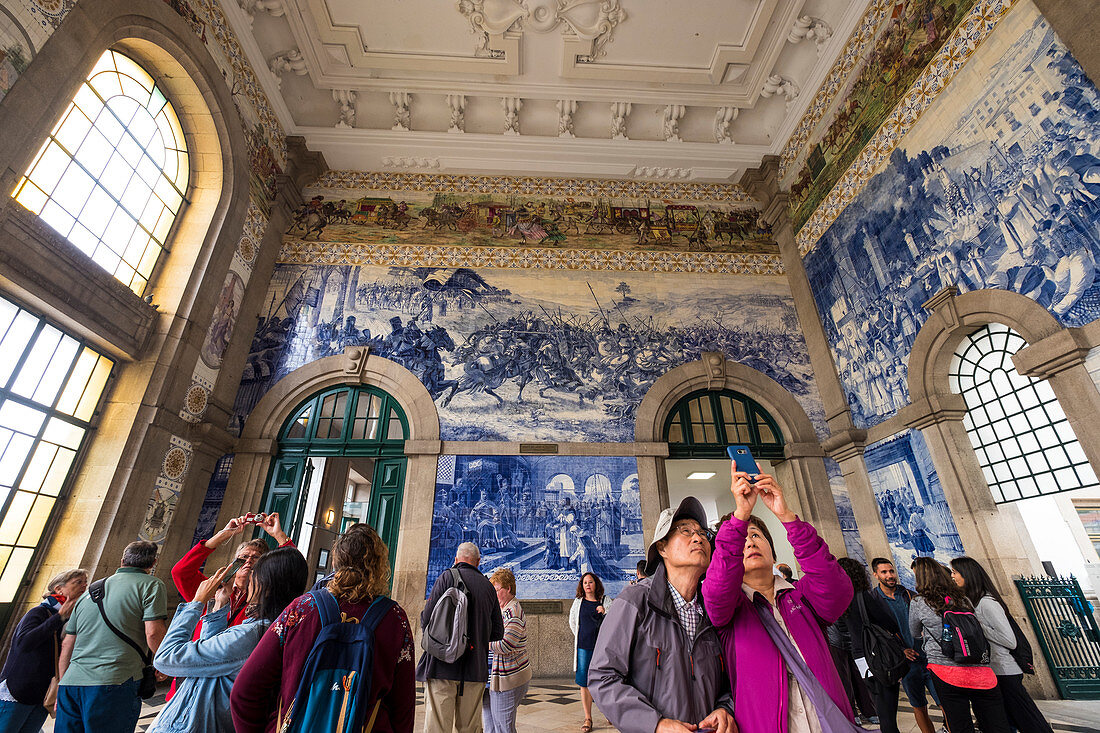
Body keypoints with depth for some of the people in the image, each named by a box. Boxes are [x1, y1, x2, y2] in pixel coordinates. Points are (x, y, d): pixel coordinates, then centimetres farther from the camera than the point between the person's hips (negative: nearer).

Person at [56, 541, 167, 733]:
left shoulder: (91, 591, 18)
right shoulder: (151, 584, -2)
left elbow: (67, 644, 22)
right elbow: (153, 632, -12)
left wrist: (62, 687, 31)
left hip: (71, 682, 7)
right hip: (114, 682, -7)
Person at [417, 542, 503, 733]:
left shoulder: (447, 577, -3)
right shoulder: (488, 586, 8)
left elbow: (426, 620, -8)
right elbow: (498, 633, 10)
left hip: (443, 667, -3)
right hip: (475, 669, 4)